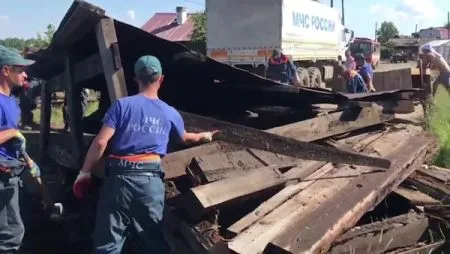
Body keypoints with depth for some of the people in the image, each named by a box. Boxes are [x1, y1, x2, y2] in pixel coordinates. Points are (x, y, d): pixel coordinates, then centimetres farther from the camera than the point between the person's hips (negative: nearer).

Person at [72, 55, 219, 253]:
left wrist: (84, 172, 3)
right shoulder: (170, 113, 10)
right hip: (151, 179, 2)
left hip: (120, 176, -2)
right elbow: (185, 138, 30)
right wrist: (205, 136, 51)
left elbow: (101, 142, -7)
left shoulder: (122, 105, -1)